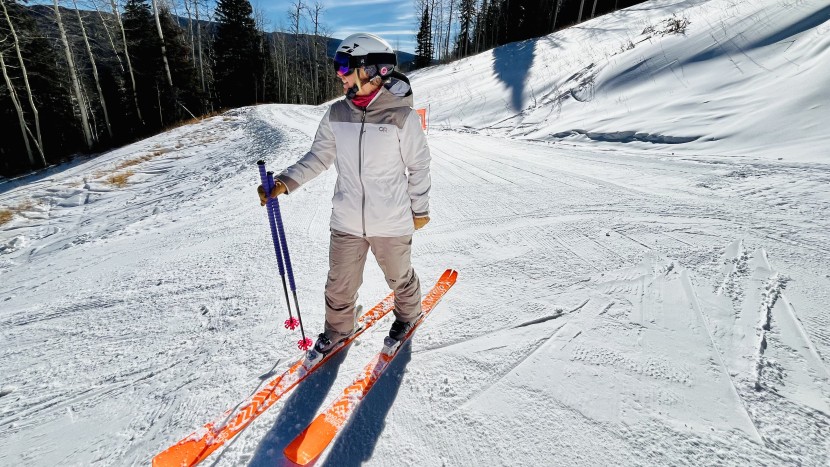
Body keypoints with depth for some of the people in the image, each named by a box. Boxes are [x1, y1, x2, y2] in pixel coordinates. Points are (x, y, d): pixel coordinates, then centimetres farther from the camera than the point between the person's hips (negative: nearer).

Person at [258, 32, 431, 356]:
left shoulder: (402, 115, -12)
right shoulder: (336, 115, -1)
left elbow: (419, 166, -4)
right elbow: (319, 156, 6)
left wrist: (420, 209, 3)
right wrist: (286, 182, -9)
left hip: (392, 223, -3)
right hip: (346, 222, 4)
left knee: (399, 277, 20)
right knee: (340, 284, 16)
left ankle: (407, 314, 51)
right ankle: (338, 328, 43)